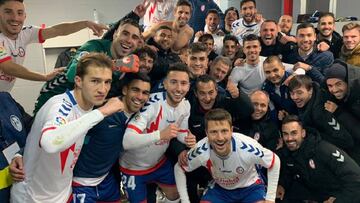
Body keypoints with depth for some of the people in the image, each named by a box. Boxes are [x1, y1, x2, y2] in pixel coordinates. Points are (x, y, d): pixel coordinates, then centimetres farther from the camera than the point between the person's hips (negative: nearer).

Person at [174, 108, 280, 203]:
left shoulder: (247, 148, -35)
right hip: (219, 188, 2)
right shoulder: (201, 152, -30)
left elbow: (275, 162, -16)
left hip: (249, 187, -1)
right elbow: (179, 168, -10)